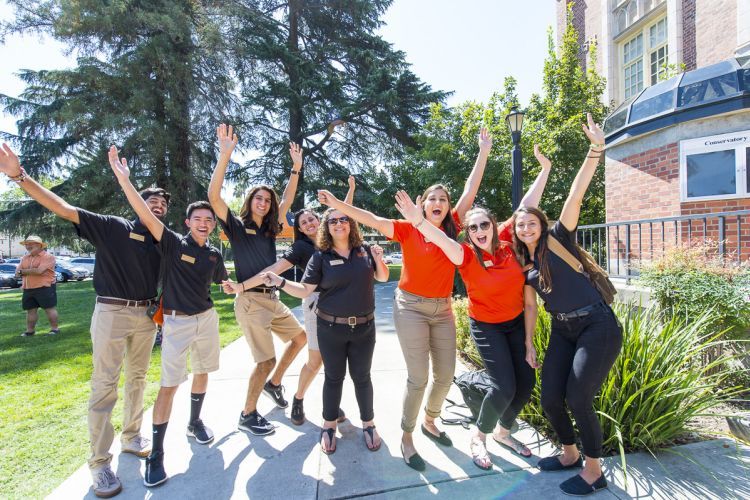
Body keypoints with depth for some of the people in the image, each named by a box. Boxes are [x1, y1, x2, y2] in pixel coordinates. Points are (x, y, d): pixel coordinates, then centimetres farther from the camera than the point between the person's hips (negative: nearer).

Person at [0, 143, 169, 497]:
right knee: (105, 385, -2)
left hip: (146, 316, 5)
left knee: (137, 379, 15)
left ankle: (131, 438, 31)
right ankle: (99, 462, 8)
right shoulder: (112, 226, -4)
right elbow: (62, 208, -10)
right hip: (112, 312, -5)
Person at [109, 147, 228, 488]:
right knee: (169, 384, -4)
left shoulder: (214, 255, 4)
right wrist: (123, 178, -31)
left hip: (207, 318, 5)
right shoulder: (173, 243, -10)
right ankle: (156, 454, 7)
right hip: (177, 321, -5)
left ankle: (195, 423, 38)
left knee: (202, 373, 17)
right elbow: (147, 216, -24)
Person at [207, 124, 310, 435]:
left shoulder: (270, 229, 10)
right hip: (250, 302, -8)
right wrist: (225, 155, -29)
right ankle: (247, 416, 15)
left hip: (273, 299, 8)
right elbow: (213, 196, -21)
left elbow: (287, 200, 13)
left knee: (300, 338, 17)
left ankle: (273, 383, 34)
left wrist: (296, 167, 6)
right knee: (266, 360, -7)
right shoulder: (236, 227, -7)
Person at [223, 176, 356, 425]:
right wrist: (242, 286, -16)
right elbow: (275, 269, -8)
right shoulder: (301, 247, 0)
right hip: (317, 302, -3)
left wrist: (351, 188, 19)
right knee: (315, 360, 2)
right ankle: (298, 400, 26)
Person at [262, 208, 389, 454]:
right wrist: (281, 282, -21)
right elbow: (304, 290, -6)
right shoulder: (321, 257, -5)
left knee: (362, 376, 12)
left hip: (364, 327, 1)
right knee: (333, 377, 12)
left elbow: (383, 278, 10)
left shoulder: (365, 250, 1)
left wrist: (379, 259, -9)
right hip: (331, 328, -1)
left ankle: (368, 423, 32)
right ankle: (329, 426, 32)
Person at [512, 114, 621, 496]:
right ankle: (570, 453, 32)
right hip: (562, 332, 6)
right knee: (550, 398, 4)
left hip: (598, 326, -6)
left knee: (577, 399, -8)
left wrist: (596, 149, -26)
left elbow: (575, 195, -18)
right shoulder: (522, 263, 8)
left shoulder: (558, 238, -6)